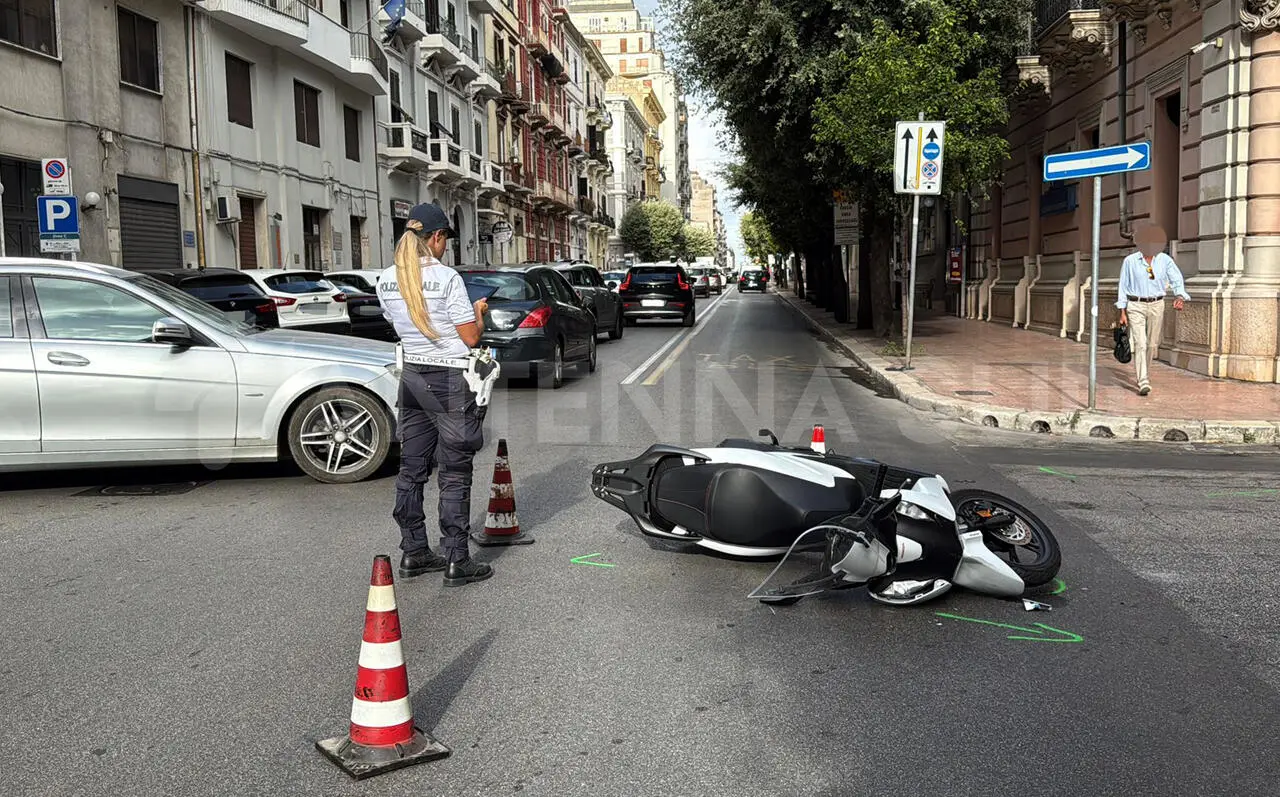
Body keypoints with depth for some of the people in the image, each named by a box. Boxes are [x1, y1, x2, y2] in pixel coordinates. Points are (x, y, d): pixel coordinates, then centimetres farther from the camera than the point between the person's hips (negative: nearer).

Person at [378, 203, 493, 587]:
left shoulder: (387, 281, 4)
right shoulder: (447, 278, -15)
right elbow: (471, 337, -12)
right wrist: (478, 311, 8)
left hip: (411, 377, 7)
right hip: (448, 381, -7)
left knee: (412, 469, 14)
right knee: (455, 473, 0)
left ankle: (413, 554, 23)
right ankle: (456, 562, 5)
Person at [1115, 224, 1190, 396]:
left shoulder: (1165, 260, 0)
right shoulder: (1130, 261, -4)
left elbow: (1177, 280, -7)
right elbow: (1123, 287, 1)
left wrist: (1180, 297, -28)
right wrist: (1122, 312, -1)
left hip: (1156, 306, 3)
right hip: (1135, 306, -3)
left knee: (1152, 343, 13)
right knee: (1139, 343, -13)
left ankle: (1142, 372, 36)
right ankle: (1143, 382, -15)